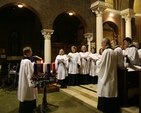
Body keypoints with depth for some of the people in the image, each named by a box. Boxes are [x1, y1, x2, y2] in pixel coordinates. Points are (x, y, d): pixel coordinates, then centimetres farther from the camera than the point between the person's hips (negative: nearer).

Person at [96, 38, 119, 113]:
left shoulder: (106, 51, -17)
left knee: (106, 91, 2)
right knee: (111, 91, 15)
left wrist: (96, 61, 4)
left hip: (105, 75, -9)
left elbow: (100, 63, -17)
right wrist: (99, 61, 17)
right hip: (111, 74, 9)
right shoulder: (112, 51, 10)